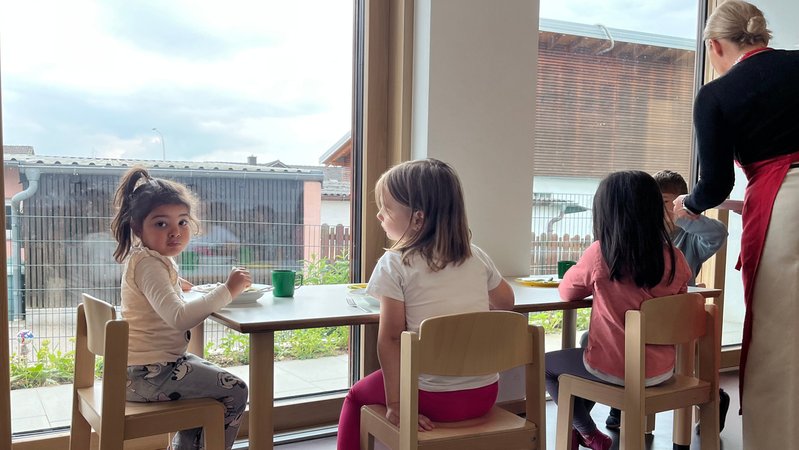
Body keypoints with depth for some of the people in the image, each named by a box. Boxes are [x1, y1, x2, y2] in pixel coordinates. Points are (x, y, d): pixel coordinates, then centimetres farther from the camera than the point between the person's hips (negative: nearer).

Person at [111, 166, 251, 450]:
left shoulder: (154, 258, 10)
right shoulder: (148, 264, -23)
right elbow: (180, 318, -36)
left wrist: (175, 286, 19)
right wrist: (228, 291, -33)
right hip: (148, 375, -11)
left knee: (215, 379, 29)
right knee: (235, 392, -8)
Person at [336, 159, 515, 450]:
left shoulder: (395, 264, -12)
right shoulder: (477, 256, 2)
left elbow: (390, 339, -15)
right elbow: (506, 302, 18)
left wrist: (394, 404, -10)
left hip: (435, 400, -5)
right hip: (485, 395, 5)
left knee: (356, 396, 22)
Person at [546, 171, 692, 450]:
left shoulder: (600, 253, -19)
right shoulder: (675, 259, -8)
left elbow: (567, 292, -3)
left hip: (614, 370, -5)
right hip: (661, 370, 5)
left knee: (545, 364, 24)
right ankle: (582, 425, 47)